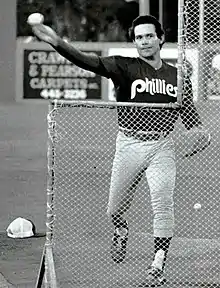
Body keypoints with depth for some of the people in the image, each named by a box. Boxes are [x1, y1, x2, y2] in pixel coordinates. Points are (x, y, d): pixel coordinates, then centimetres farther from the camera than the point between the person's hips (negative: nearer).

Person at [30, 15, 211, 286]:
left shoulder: (177, 76, 8)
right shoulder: (124, 67, -2)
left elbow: (189, 114, 15)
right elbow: (89, 61, -18)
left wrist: (201, 133, -8)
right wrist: (57, 42, -35)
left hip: (162, 147, 1)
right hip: (129, 145, -1)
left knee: (163, 203, -14)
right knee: (115, 209, 8)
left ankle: (158, 265, -7)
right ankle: (121, 233, 44)